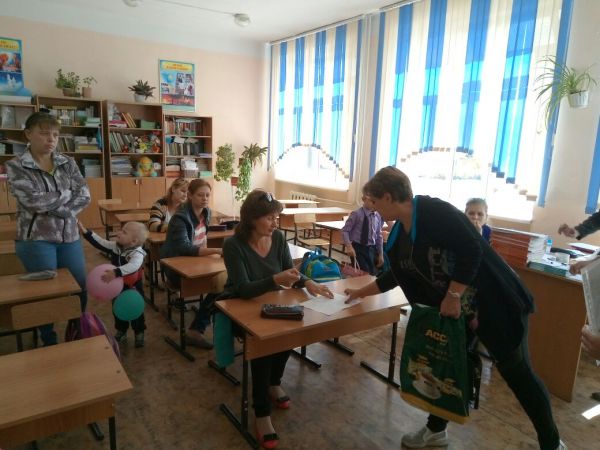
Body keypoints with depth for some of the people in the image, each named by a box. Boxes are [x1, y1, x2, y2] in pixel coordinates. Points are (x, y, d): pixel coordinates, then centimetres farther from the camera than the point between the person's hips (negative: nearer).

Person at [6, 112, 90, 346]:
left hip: (69, 237, 4)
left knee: (80, 289, 9)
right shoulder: (15, 166, -5)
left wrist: (54, 207, -15)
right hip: (36, 239, -3)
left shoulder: (68, 163, 6)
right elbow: (33, 200, -18)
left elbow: (85, 195, -4)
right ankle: (50, 343, 27)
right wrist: (69, 195, -10)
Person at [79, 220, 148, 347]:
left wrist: (116, 273, -62)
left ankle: (139, 334, 33)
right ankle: (121, 332, 42)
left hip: (133, 289, -6)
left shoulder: (137, 253, -32)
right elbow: (99, 242, -4)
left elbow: (133, 266, -50)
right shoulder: (114, 246, -9)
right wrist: (85, 231, -14)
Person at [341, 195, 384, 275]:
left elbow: (379, 236, 11)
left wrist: (381, 254, 13)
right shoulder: (356, 214, -12)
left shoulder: (378, 216, 3)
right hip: (357, 248, -5)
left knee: (373, 274, 9)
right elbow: (345, 231, -11)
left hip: (371, 249, 5)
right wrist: (349, 246, -23)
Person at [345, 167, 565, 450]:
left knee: (515, 370, 6)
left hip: (494, 300, -8)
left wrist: (454, 295, -25)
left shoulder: (434, 211, -23)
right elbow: (395, 275, 16)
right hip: (451, 307, 8)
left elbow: (472, 249, -28)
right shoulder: (399, 233, 4)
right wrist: (362, 292, 23)